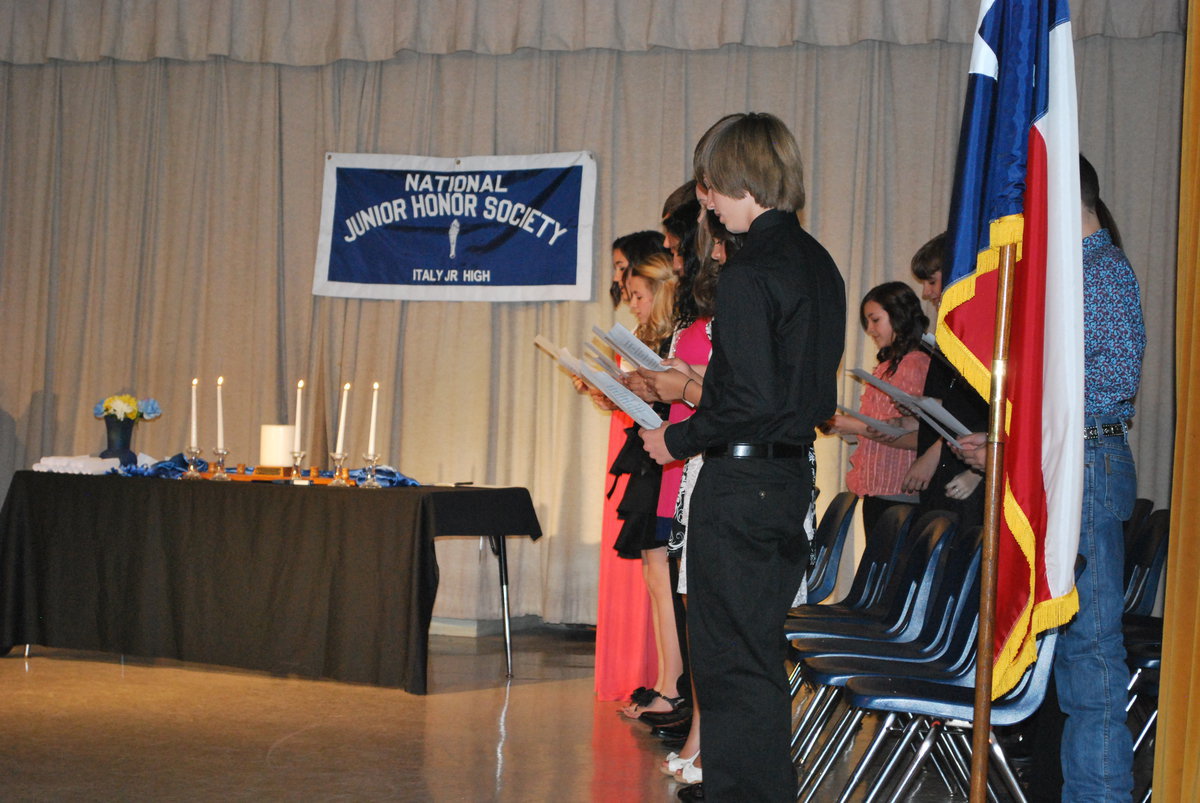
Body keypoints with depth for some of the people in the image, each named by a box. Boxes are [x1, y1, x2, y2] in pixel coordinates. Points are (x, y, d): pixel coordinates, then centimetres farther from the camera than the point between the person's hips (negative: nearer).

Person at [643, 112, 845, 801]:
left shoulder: (748, 278, -17)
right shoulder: (819, 264, 10)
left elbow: (750, 404, -23)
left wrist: (677, 440, -9)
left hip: (740, 482, -9)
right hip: (793, 478, 9)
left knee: (732, 661, -2)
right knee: (760, 654, 17)